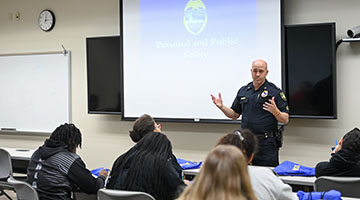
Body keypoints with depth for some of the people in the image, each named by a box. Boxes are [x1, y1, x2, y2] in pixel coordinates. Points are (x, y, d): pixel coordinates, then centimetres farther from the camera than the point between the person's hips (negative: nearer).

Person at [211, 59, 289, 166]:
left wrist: (275, 112, -25)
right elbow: (234, 115, 19)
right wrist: (221, 107, 3)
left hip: (266, 144, -4)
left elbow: (285, 119, -5)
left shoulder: (275, 92, -3)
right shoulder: (243, 91, 12)